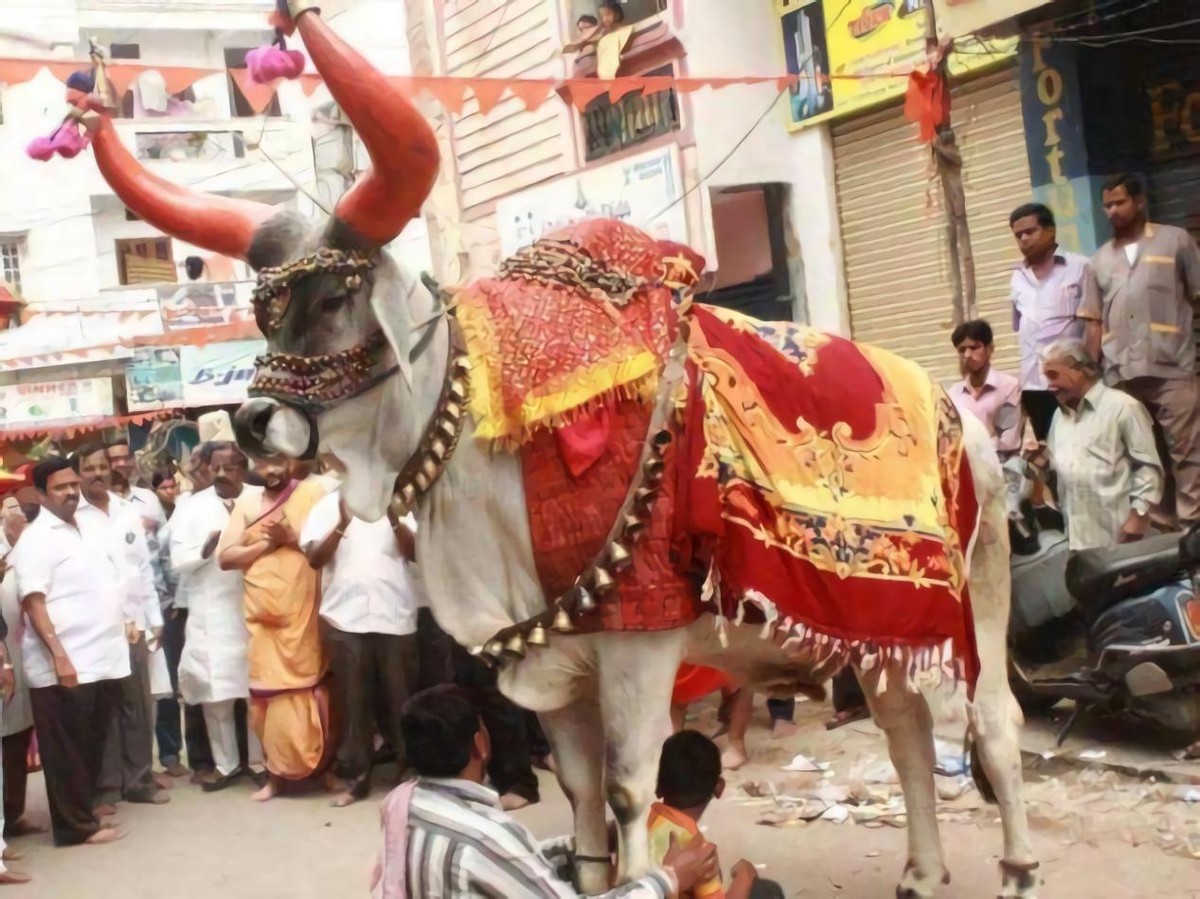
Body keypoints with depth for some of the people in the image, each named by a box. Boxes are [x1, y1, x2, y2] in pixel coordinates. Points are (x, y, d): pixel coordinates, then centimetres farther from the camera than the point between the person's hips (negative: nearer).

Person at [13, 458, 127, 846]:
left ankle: (87, 803, 30)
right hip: (64, 666, -7)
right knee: (66, 750, 2)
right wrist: (59, 656, -24)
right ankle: (78, 824, 9)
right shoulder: (37, 539, -11)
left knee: (93, 744, 17)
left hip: (104, 659, 8)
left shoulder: (91, 527, 13)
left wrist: (124, 622, 17)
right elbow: (33, 603, -18)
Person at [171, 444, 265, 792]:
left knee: (258, 687, 2)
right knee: (215, 691, 5)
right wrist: (208, 547, -17)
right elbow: (178, 561, -1)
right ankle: (225, 763, 20)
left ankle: (259, 759, 17)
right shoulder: (191, 507, 4)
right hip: (210, 613, 1)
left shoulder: (262, 500, 1)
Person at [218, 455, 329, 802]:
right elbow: (225, 557, 4)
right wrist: (267, 543, -7)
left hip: (303, 613, -3)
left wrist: (292, 537, -14)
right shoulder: (246, 504, 11)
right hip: (264, 616, 3)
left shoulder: (312, 492, 1)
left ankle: (325, 765, 13)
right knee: (269, 693, 4)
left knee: (305, 688, 0)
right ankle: (278, 772, 13)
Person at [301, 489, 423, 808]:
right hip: (345, 619, 0)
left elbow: (416, 552, 0)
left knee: (401, 697, 6)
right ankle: (355, 777, 13)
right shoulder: (329, 504, 7)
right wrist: (342, 523, -15)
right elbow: (314, 558, -2)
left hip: (396, 617, 0)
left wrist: (394, 519, -16)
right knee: (352, 699, 5)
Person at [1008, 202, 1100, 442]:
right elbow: (1018, 329, 13)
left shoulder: (1078, 268, -1)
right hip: (1032, 384, 4)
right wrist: (1018, 382, 6)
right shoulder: (1017, 277, 12)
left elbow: (1093, 325, -3)